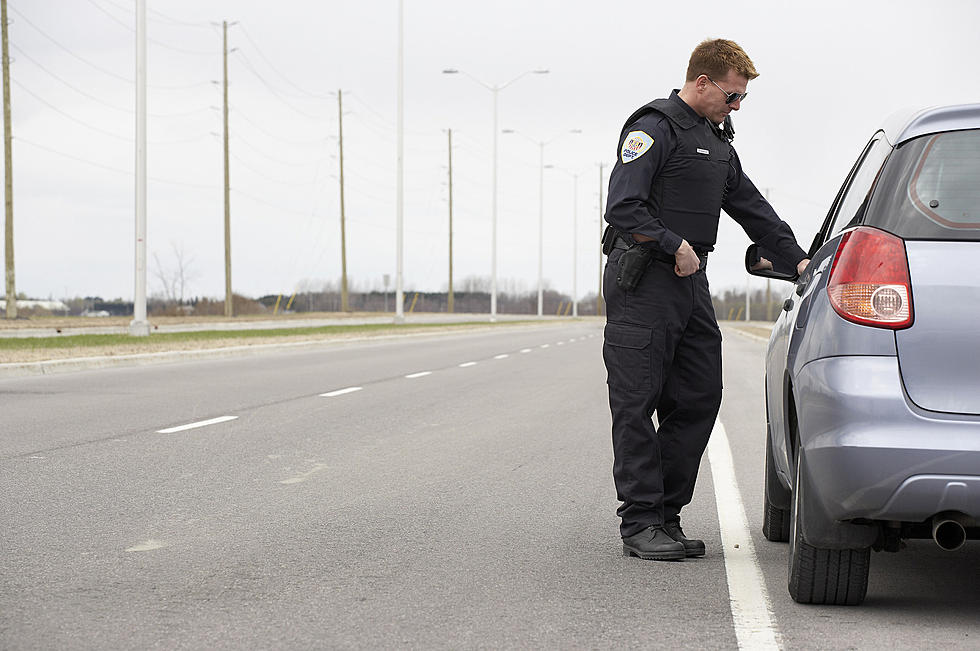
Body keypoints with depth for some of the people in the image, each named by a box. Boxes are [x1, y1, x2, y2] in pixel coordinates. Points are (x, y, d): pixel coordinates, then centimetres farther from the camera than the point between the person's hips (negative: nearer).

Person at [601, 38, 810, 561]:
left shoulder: (718, 142, 20)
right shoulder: (654, 129, -8)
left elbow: (752, 207, 25)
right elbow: (623, 208, -17)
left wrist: (796, 259, 17)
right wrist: (675, 245, -16)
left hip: (691, 282, 9)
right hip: (643, 283, -9)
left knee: (698, 400, 5)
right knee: (637, 405, -6)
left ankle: (666, 516, 12)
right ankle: (640, 524, -4)